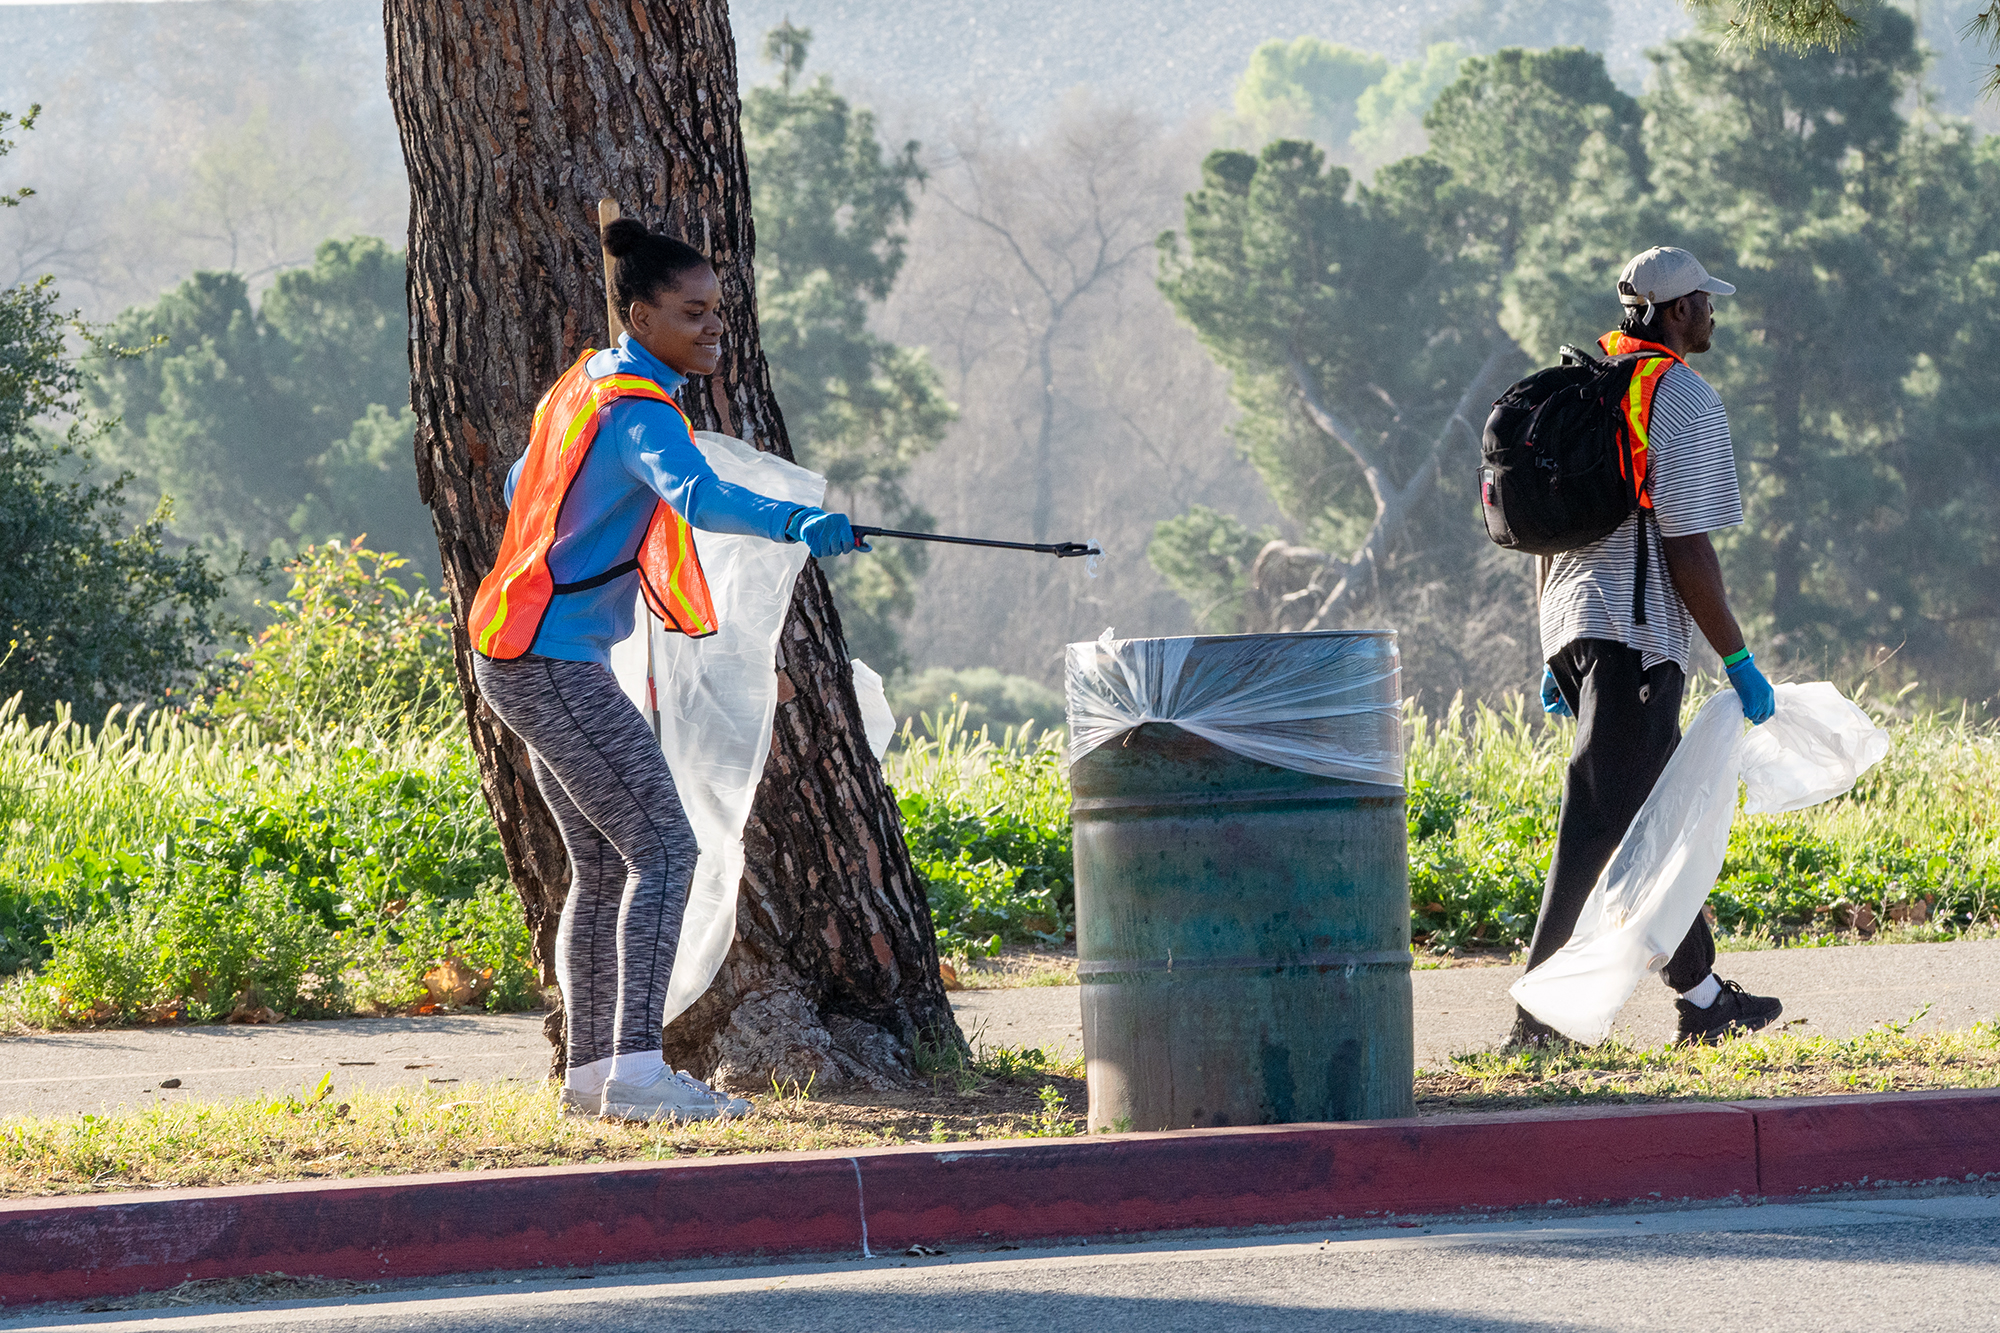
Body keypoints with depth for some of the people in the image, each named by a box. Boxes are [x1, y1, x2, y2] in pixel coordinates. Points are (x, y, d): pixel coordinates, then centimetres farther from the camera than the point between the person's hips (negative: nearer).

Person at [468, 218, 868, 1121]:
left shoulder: (585, 384, 14)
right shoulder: (636, 410, -17)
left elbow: (523, 487, 30)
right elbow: (698, 496, -37)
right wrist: (796, 525, -51)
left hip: (520, 658, 10)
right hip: (554, 662, -10)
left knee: (602, 863, 14)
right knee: (662, 846, -14)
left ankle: (590, 1069, 16)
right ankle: (635, 1068, -21)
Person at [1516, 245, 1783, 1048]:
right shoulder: (1685, 400, -11)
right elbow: (1686, 547, -15)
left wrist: (1552, 656, 25)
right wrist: (1738, 661, -9)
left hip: (1571, 624, 9)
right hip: (1636, 633, -9)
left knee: (1654, 807, 17)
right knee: (1599, 823, -9)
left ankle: (1702, 995, 24)